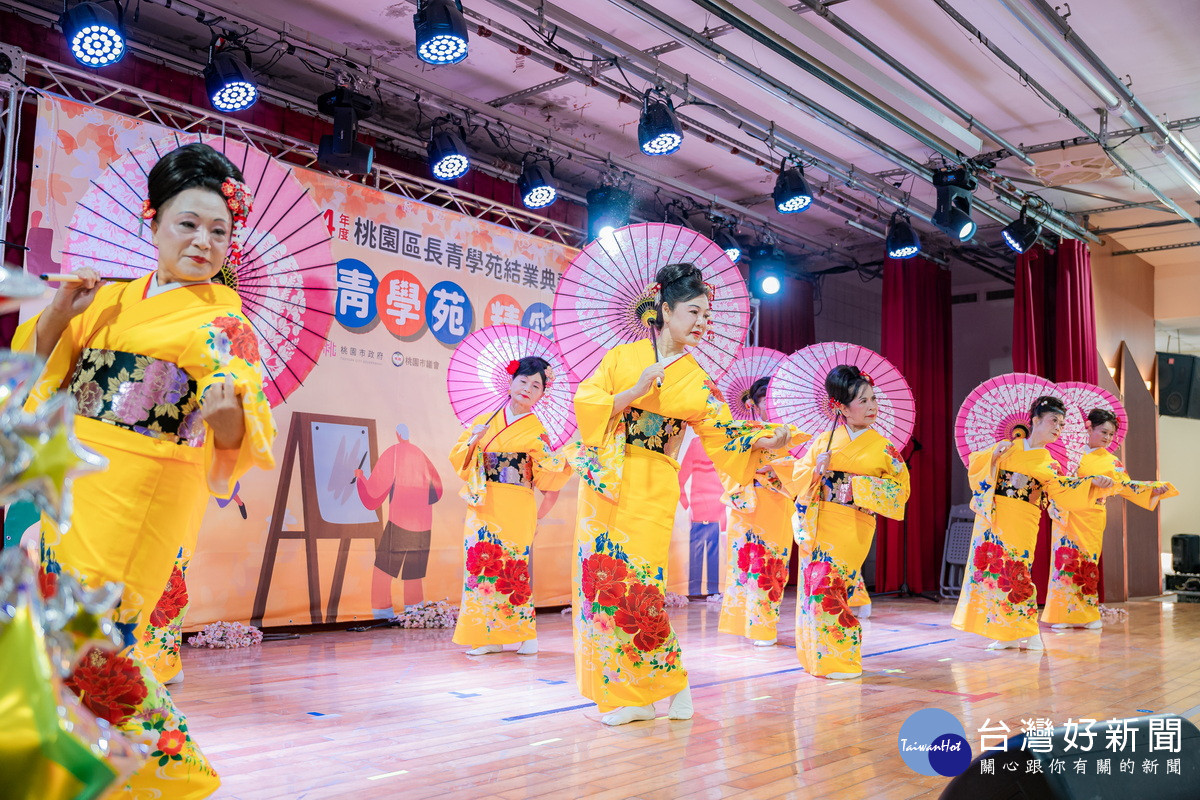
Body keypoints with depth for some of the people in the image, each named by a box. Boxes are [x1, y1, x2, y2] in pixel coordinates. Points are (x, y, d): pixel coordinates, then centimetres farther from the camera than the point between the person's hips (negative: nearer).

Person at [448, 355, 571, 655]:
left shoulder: (536, 431, 0)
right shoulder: (484, 421, 10)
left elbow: (552, 474, 2)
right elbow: (459, 459, 14)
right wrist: (473, 441, -2)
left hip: (515, 511, -3)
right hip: (482, 507, 3)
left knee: (513, 566, -4)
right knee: (481, 563, 0)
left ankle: (523, 635, 9)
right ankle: (486, 635, 9)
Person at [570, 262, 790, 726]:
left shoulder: (697, 380, 8)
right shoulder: (622, 356, 5)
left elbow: (721, 435, 5)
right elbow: (584, 401, -2)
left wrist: (765, 441, -10)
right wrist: (634, 392, -13)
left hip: (652, 491, 0)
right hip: (604, 482, 1)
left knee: (639, 583, -8)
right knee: (602, 577, -1)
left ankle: (662, 684, 9)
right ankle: (616, 689, 12)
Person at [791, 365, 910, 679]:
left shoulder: (882, 447, 0)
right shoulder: (823, 440, 6)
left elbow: (900, 488, -1)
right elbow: (799, 473, 11)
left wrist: (858, 486, -12)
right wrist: (817, 471, -11)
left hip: (851, 528, -3)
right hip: (816, 525, 3)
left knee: (828, 586, -10)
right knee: (814, 586, 5)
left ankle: (840, 659, 3)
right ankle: (817, 657, 19)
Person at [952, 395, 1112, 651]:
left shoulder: (1049, 464, 9)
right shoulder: (1007, 447, 12)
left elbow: (1066, 492, -4)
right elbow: (975, 465, 10)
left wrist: (1093, 482, -18)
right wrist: (993, 454, -6)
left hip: (1019, 524, -2)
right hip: (990, 518, 2)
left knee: (1014, 572, -12)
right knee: (991, 569, -2)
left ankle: (1026, 633, 0)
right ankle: (1005, 634, 6)